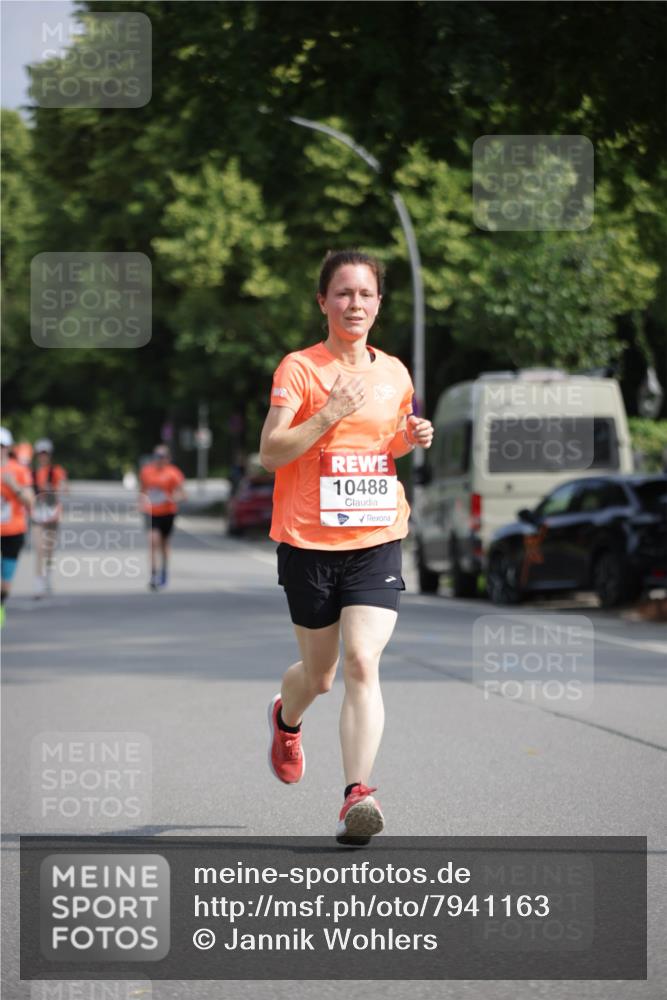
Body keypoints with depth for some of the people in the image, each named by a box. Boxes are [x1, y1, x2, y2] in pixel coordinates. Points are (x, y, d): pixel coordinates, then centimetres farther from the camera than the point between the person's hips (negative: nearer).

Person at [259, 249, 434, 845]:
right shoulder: (299, 369, -5)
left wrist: (413, 439, 3)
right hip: (309, 543, -2)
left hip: (377, 539, 2)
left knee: (362, 663, -17)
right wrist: (329, 415, -23)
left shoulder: (394, 373, 9)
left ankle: (358, 792, -20)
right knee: (319, 674, 12)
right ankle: (287, 718, 48)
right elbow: (269, 453, -12)